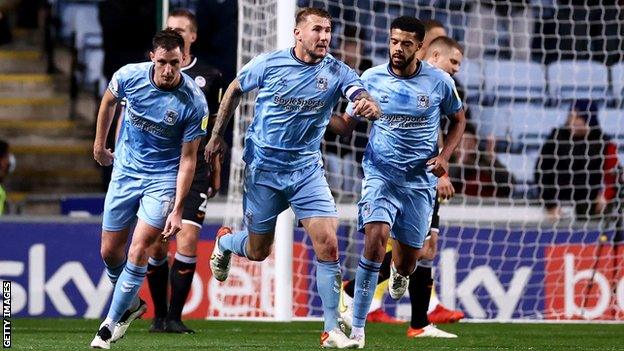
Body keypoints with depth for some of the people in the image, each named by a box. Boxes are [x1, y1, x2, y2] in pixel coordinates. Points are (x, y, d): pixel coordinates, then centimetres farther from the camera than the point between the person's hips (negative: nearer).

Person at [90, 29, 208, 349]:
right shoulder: (129, 76, -14)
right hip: (125, 170, 4)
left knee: (138, 252, -14)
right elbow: (108, 102, 11)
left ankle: (111, 323, -1)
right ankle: (131, 304, 33)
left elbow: (188, 159, -15)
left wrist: (177, 210, -18)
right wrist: (99, 144, 20)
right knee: (110, 252, 6)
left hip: (164, 177, -4)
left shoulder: (194, 103, -21)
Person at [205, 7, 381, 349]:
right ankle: (224, 242, 47)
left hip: (307, 170, 1)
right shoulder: (269, 63, -9)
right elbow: (234, 90, 7)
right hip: (263, 167, -1)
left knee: (328, 244, -13)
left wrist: (368, 106, -47)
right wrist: (217, 135, 9)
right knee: (257, 251, 9)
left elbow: (362, 97, -23)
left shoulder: (337, 72, -7)